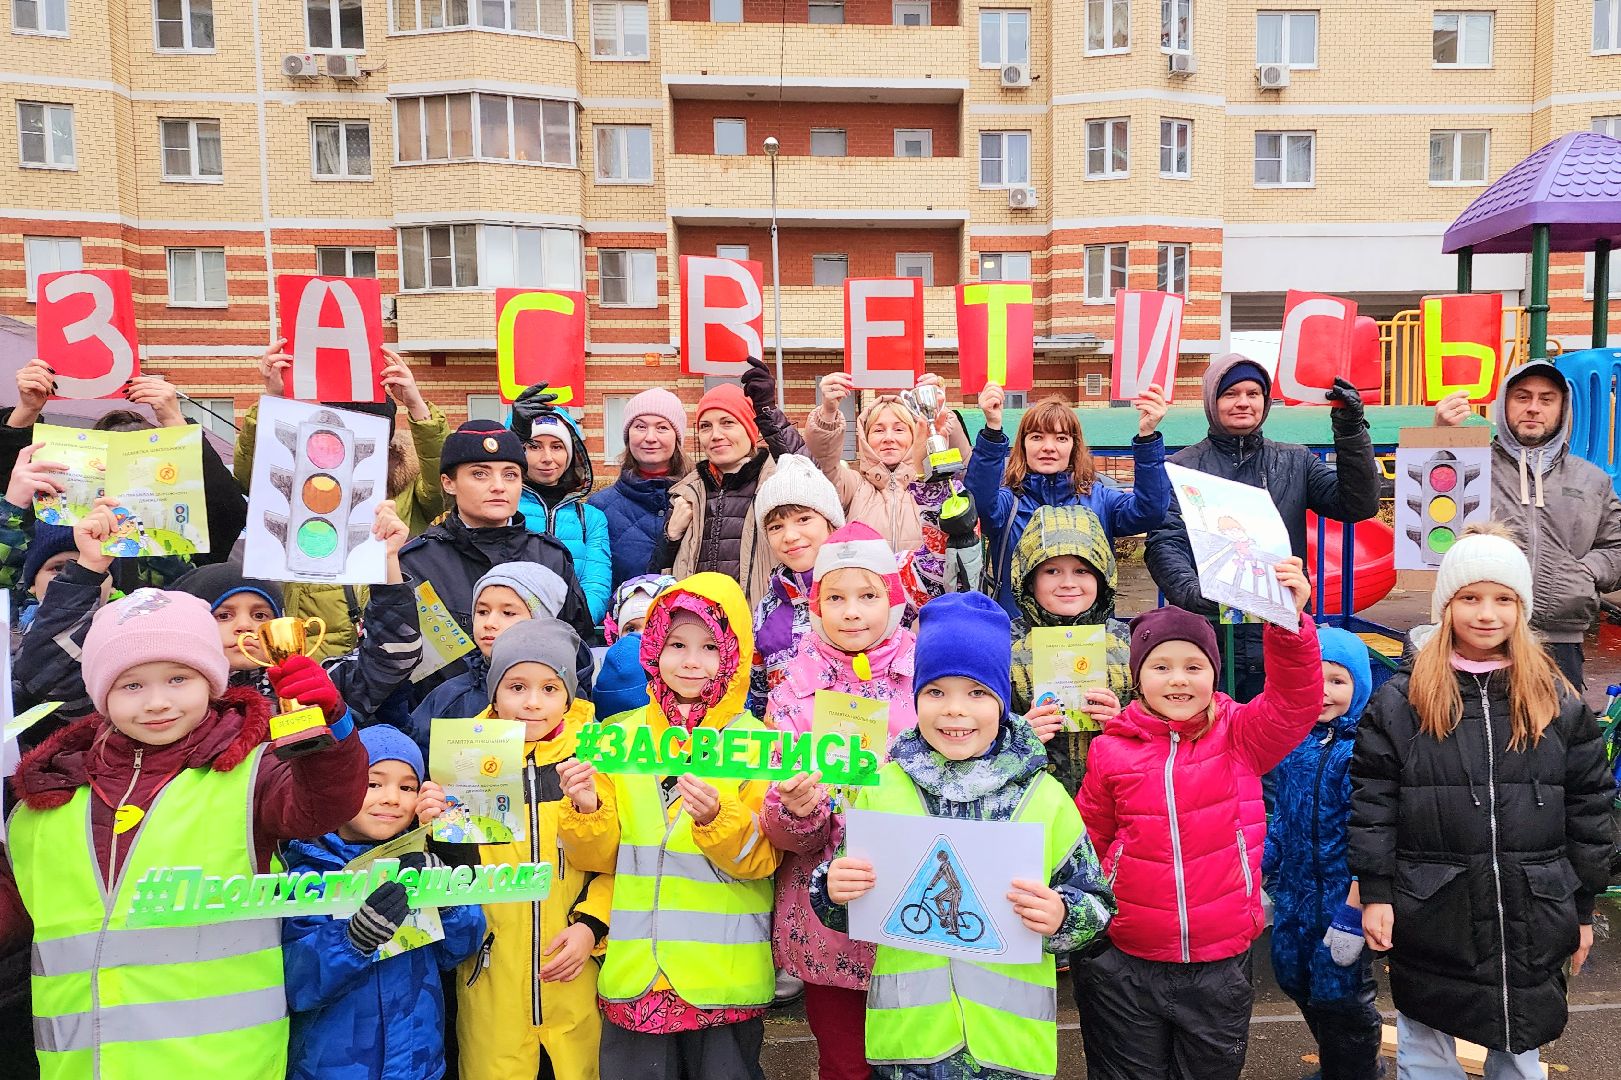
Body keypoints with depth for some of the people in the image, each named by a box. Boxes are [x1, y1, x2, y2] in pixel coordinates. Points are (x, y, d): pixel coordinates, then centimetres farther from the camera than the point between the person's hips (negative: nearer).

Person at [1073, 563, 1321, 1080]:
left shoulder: (1242, 736, -4)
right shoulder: (1110, 751, -5)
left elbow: (1295, 702, -22)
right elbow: (1089, 840, 6)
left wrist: (1288, 622, -35)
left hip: (1220, 962, 0)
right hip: (1125, 964, 0)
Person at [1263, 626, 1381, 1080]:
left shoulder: (1362, 748, -17)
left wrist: (1353, 914, -18)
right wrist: (1260, 882, 12)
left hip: (1341, 897, -6)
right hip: (1294, 892, 6)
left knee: (1340, 1000, 8)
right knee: (1299, 986, 20)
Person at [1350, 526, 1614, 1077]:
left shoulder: (1560, 703, 2)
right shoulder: (1398, 702, -5)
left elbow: (1587, 808, 6)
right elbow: (1372, 804, -4)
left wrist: (1582, 907, 8)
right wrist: (1375, 892, -7)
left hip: (1531, 920, 2)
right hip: (1431, 917, -2)